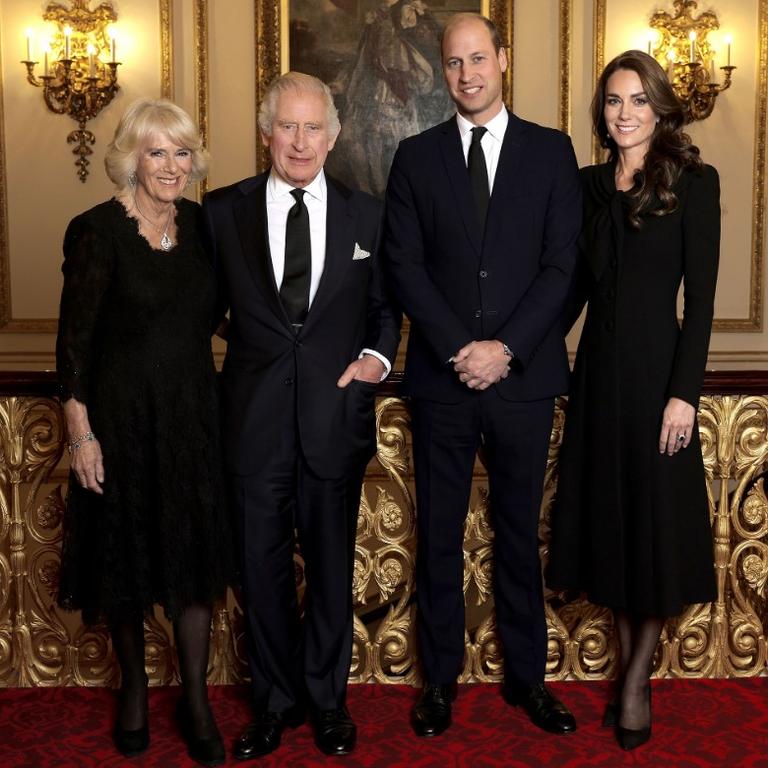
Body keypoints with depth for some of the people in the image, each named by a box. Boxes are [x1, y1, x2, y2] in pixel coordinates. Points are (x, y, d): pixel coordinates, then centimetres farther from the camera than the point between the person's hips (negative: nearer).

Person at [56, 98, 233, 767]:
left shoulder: (200, 223, 3)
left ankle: (196, 700, 23)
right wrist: (81, 432, -12)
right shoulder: (98, 230, -11)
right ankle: (134, 684, 34)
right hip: (122, 416, -3)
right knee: (126, 554, 11)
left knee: (193, 556, 9)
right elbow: (74, 339, -10)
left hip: (193, 414, 4)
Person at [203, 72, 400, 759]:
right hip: (255, 418, 0)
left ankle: (328, 700, 32)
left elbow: (385, 305, 13)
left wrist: (378, 356, -5)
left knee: (332, 567, 12)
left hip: (336, 415, 1)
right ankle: (275, 703, 29)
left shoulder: (365, 214, 5)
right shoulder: (223, 211, 3)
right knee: (262, 568, 10)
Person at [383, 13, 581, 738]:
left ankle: (527, 676, 25)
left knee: (519, 531, 11)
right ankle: (440, 678, 22)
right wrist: (459, 349, -11)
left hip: (524, 376, 0)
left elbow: (561, 264, -1)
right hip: (441, 378, 1)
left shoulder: (551, 151, 5)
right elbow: (404, 265, -1)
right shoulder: (416, 156, 6)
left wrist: (506, 347, -12)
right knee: (438, 535, 8)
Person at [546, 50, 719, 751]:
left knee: (655, 516, 5)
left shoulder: (693, 181, -5)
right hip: (597, 365, 5)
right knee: (608, 514, 11)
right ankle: (628, 666, 27)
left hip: (655, 366, -4)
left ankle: (637, 680, 23)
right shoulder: (589, 184, 8)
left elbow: (701, 296, -10)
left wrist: (684, 392, -15)